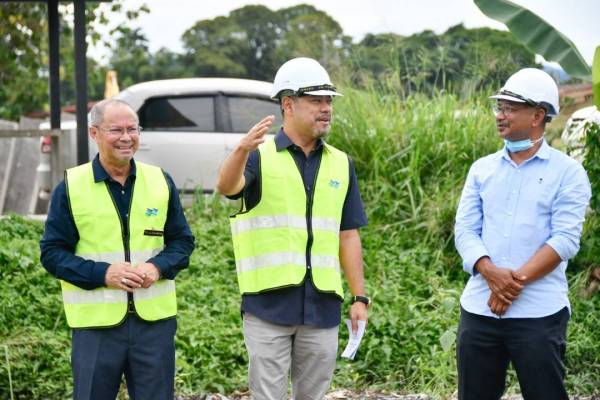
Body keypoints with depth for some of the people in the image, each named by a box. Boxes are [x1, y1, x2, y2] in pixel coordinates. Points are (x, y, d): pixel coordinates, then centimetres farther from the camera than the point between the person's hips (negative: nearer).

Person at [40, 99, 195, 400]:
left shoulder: (161, 181, 7)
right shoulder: (71, 188, -1)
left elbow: (182, 240, 11)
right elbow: (52, 252, -1)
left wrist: (158, 267, -10)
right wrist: (102, 273, -16)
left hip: (155, 319, 2)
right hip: (96, 322, -2)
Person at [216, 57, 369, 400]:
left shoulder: (341, 164, 11)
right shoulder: (261, 155, -2)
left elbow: (348, 236, 12)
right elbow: (227, 186, -23)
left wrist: (360, 297, 6)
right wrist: (242, 150, -44)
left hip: (322, 305, 4)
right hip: (269, 303, -4)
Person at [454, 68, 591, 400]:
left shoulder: (567, 172, -1)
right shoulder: (482, 169, 12)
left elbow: (565, 239, -10)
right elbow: (465, 230, 4)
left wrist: (518, 281, -18)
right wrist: (492, 274, -14)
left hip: (539, 313, -4)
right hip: (479, 308, 4)